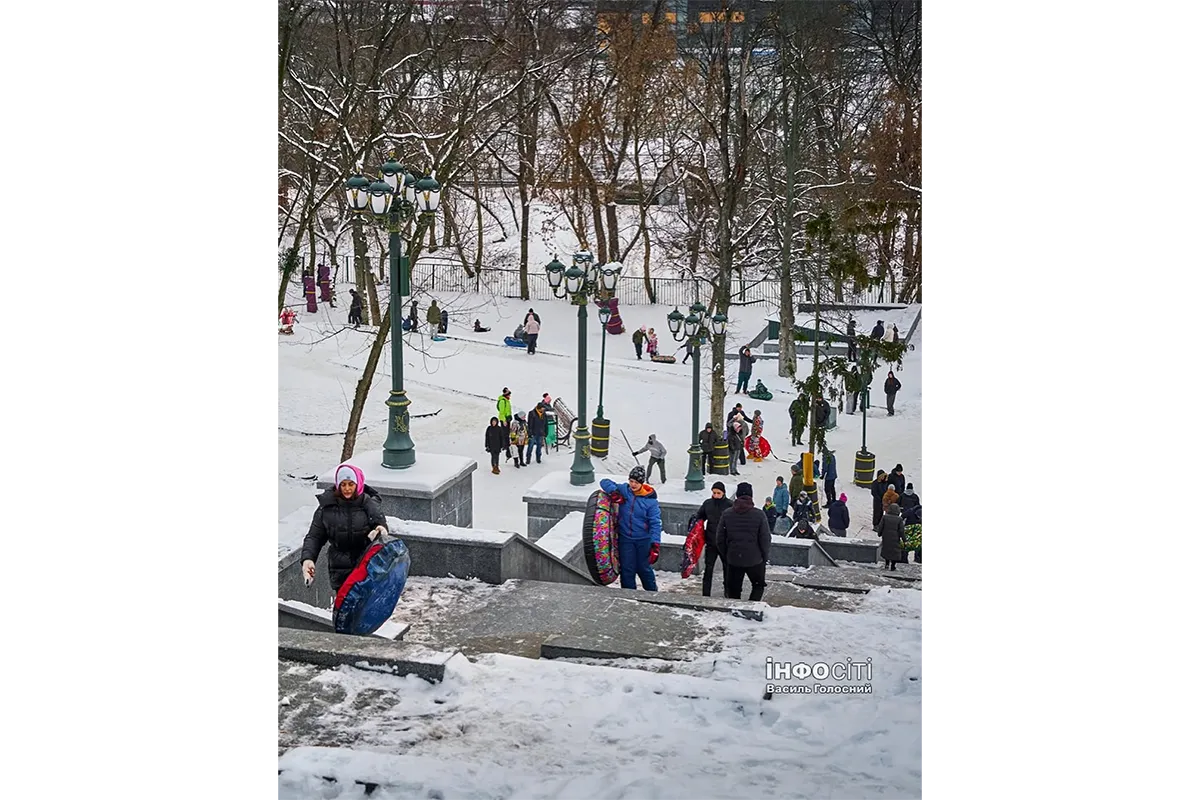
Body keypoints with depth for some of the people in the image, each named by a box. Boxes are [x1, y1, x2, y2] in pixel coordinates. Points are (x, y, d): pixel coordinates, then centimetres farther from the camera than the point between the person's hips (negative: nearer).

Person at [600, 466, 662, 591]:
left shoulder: (650, 500, -12)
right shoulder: (623, 490, -4)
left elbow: (656, 523, -13)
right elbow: (605, 482, 3)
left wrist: (655, 545, -21)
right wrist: (614, 491, -18)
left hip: (643, 540, -2)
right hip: (625, 538, 2)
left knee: (643, 568, 9)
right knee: (627, 569, 4)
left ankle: (652, 592, 31)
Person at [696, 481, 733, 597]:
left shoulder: (730, 505, -9)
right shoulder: (707, 504, 1)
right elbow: (699, 518, 13)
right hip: (711, 543, 2)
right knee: (708, 569, 2)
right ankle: (706, 595, 7)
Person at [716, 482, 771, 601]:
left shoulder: (726, 514, -3)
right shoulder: (759, 515, -10)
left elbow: (720, 539, 2)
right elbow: (765, 539, -7)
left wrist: (725, 556, 14)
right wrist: (765, 557, 8)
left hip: (733, 560, 1)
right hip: (755, 559, -1)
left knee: (733, 591, 13)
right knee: (759, 585, 19)